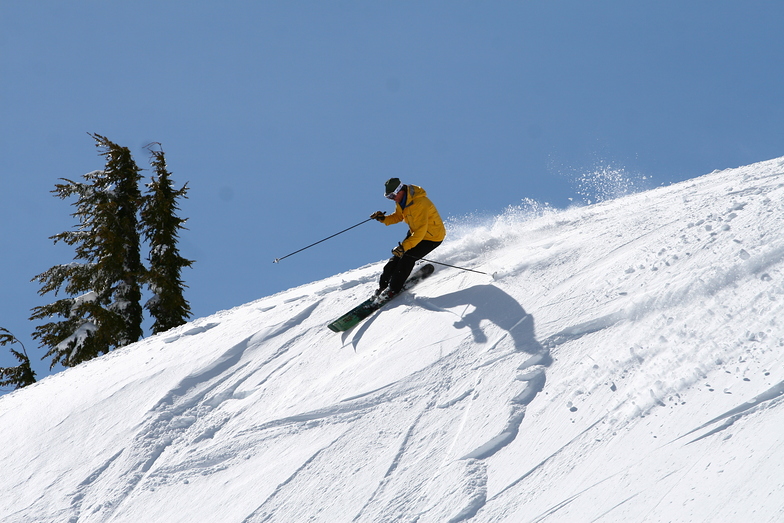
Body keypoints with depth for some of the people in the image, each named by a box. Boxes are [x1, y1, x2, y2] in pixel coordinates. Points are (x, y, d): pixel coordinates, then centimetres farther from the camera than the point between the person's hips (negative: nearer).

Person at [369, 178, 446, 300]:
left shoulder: (419, 203, -35)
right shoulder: (401, 200, -6)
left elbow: (420, 230, -39)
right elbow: (398, 217, 12)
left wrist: (404, 246, -46)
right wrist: (383, 218, -8)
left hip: (432, 237, -8)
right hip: (415, 233, 8)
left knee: (407, 257, -18)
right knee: (398, 256, -2)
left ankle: (393, 289, -7)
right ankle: (383, 284, 9)